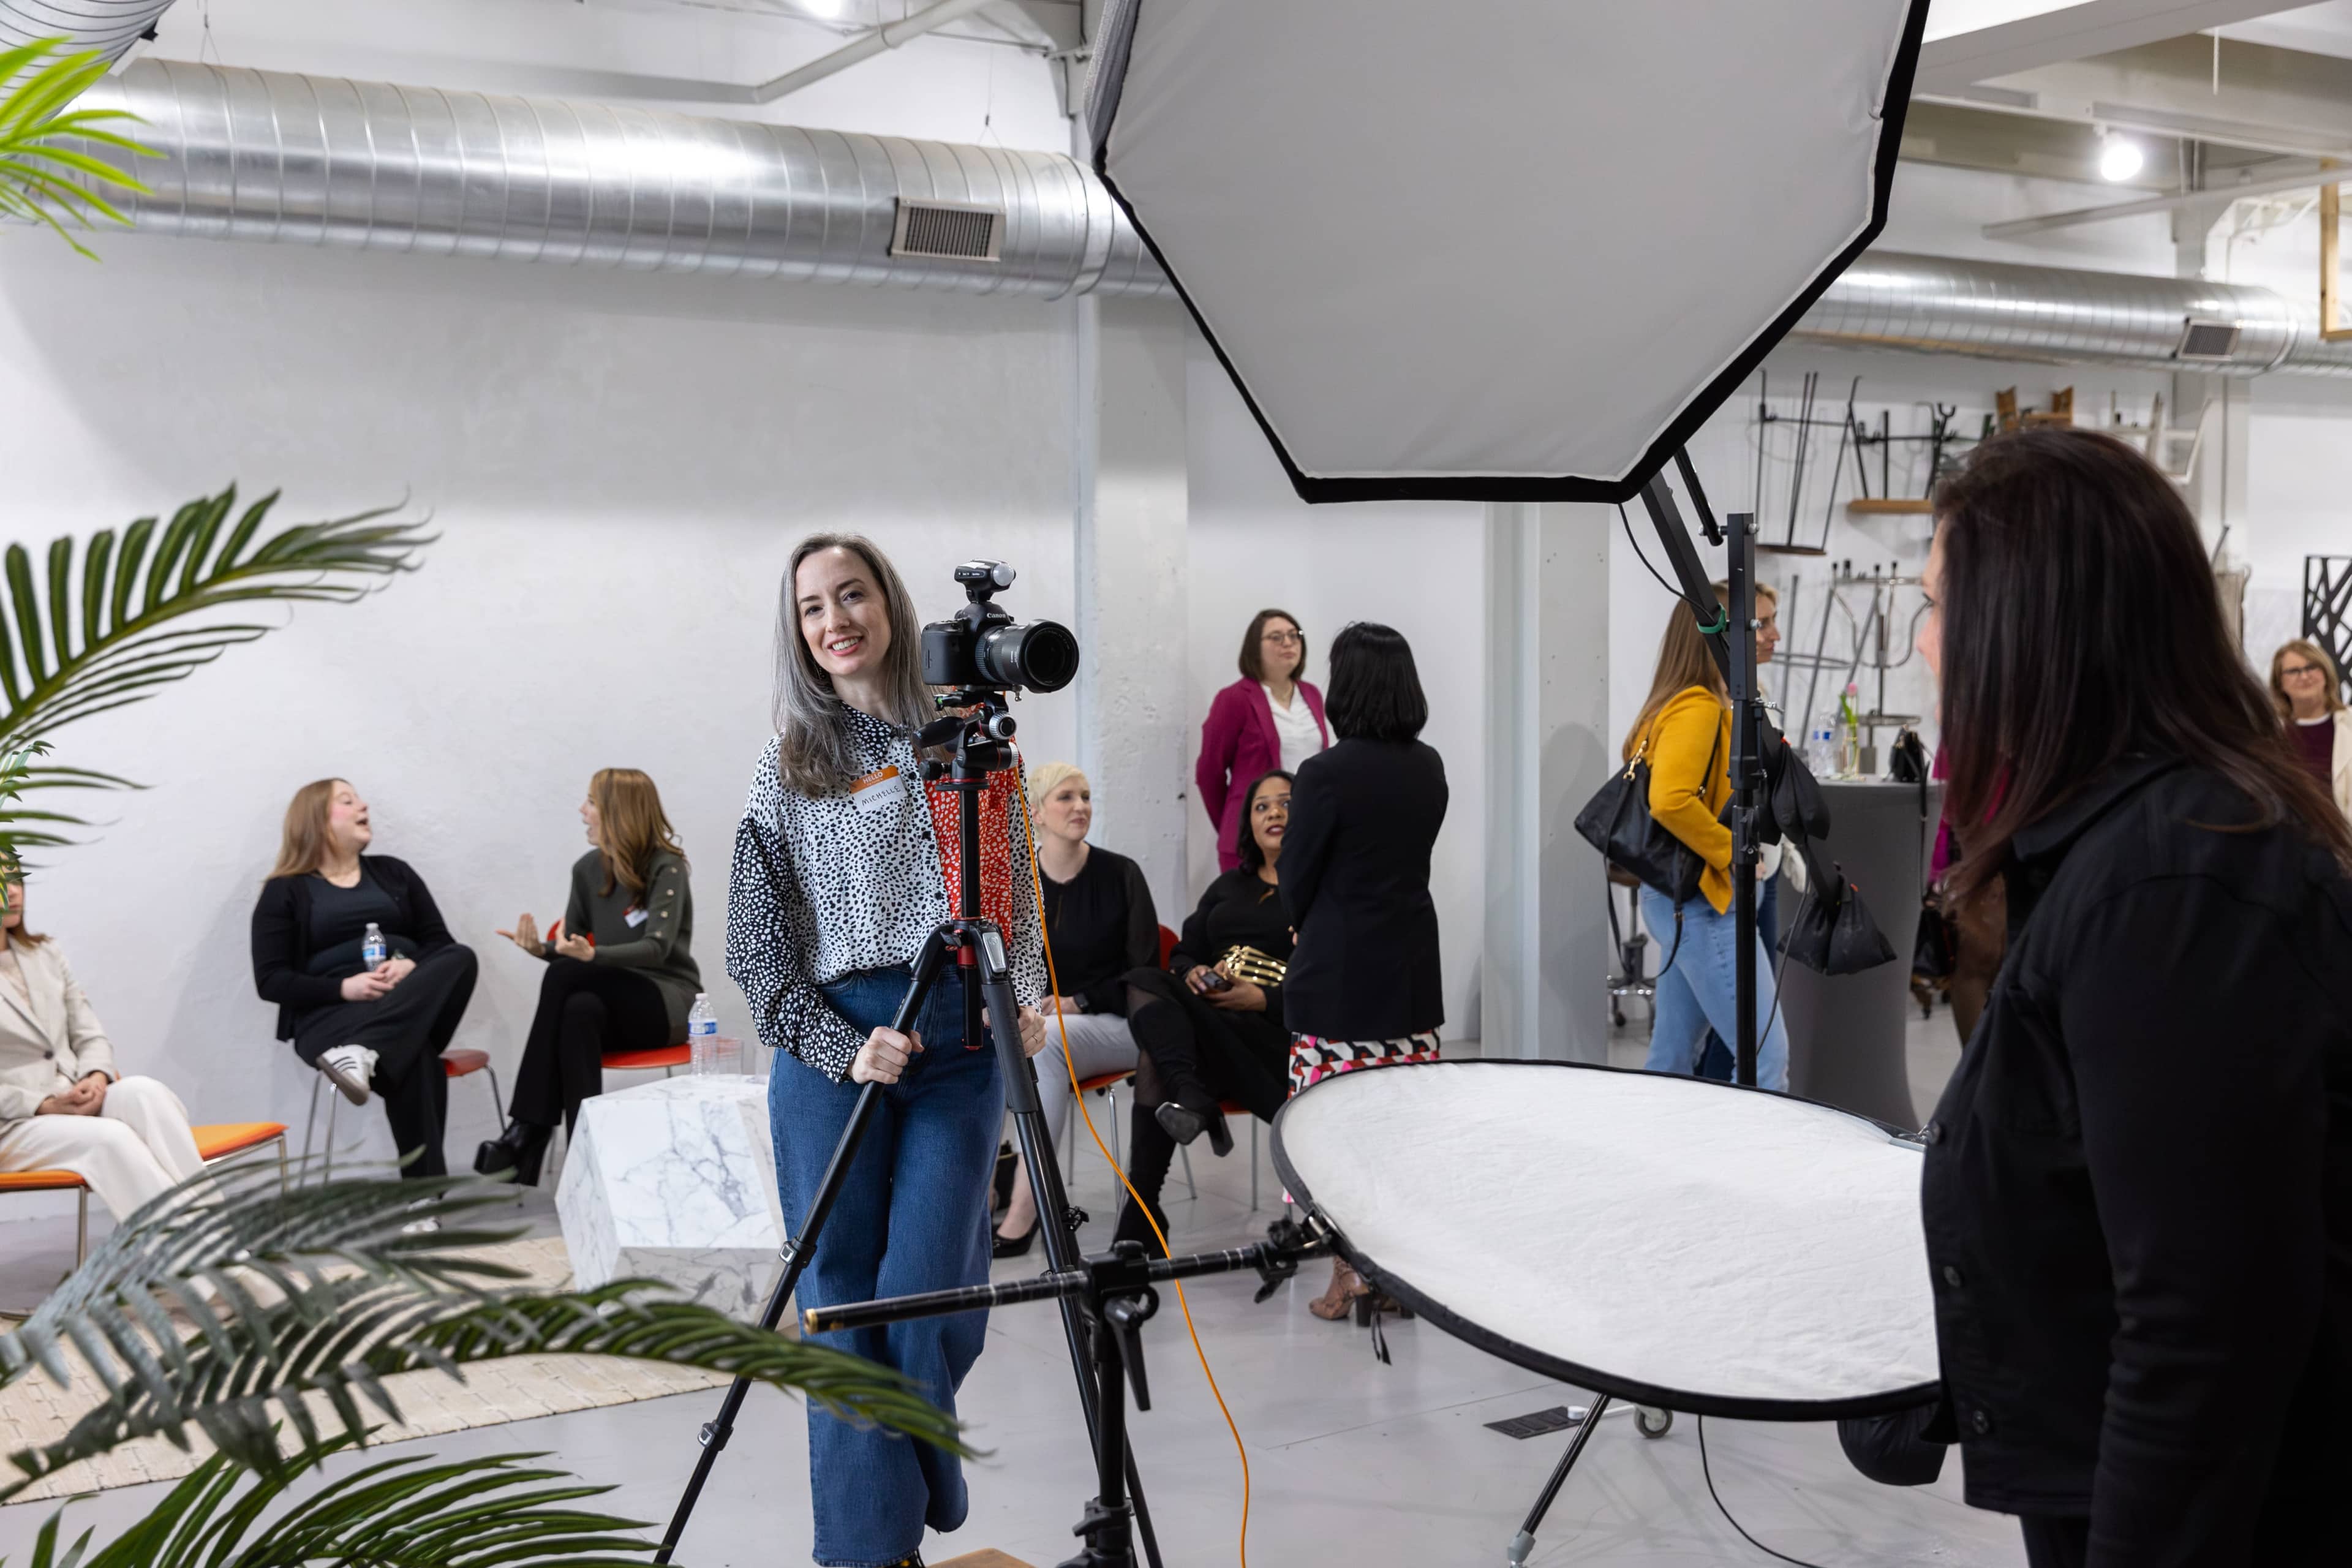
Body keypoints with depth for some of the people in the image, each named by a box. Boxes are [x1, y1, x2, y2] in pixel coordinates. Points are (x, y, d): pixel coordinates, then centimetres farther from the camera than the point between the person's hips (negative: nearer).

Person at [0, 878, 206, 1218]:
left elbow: (90, 1036, 14)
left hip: (79, 1100, 5)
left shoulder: (45, 953, 15)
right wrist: (45, 1106, -19)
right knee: (110, 1137, -34)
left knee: (144, 1093, -29)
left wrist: (96, 1077, -8)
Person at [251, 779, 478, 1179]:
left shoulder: (393, 872, 20)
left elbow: (441, 942, 14)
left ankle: (363, 1053, -48)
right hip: (331, 1012, -4)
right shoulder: (286, 891, 8)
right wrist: (344, 987, -17)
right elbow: (271, 980, -1)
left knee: (462, 958, -31)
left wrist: (411, 965, -11)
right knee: (412, 1057, -39)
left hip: (413, 1007, 4)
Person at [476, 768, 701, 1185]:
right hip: (616, 999, 5)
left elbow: (657, 947, -22)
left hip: (668, 999, -5)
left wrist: (592, 955, -38)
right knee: (579, 1010, -33)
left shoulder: (666, 868, -9)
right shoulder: (587, 870, 9)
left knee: (564, 976, -30)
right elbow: (569, 949, 8)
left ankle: (529, 1129, -30)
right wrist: (543, 949, -16)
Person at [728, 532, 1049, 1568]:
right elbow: (758, 950, 3)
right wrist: (844, 1050, -10)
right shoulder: (789, 764, 6)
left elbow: (1019, 894, 15)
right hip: (833, 1045, 0)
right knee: (843, 1301, 0)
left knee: (925, 1295, -5)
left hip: (963, 1043, 1)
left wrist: (1026, 999, -2)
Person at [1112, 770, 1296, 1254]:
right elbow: (1185, 952, 22)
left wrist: (1263, 999, -19)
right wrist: (1193, 973, -3)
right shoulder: (1229, 886, 28)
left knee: (1157, 1052, -31)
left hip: (1279, 1031, -6)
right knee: (1145, 983, -28)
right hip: (1208, 1020, 6)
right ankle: (1194, 1098, -49)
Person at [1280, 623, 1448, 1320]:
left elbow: (1297, 880, -7)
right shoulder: (1429, 769, 3)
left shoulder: (1327, 773, -16)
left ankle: (1346, 1278, 6)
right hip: (1412, 972, 6)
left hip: (1337, 975, -6)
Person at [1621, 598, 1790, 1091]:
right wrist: (1732, 851, -18)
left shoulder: (1669, 705, 14)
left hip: (1679, 897, 10)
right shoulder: (1698, 706, -15)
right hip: (1701, 901, -10)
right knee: (1767, 1053, -6)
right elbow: (1671, 801, -28)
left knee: (1672, 1057, 12)